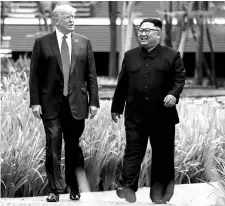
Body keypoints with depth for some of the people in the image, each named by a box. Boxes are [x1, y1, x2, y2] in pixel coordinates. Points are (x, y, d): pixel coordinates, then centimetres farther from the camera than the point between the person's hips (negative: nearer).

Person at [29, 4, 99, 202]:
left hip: (76, 104, 1)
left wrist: (94, 101, 2)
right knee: (53, 147, -3)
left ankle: (75, 188, 17)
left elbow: (91, 74, 8)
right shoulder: (42, 43, 2)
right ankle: (55, 189, 4)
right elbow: (35, 75, 1)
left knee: (73, 147, 7)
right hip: (51, 104, -1)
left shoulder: (84, 42, 7)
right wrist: (35, 102, -6)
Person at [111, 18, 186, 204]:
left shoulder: (172, 56, 2)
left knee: (162, 154, 5)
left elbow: (179, 79, -3)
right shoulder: (130, 56, 11)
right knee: (133, 152, -4)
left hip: (163, 115, -1)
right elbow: (122, 84, 13)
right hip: (135, 115, 2)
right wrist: (116, 108, 14)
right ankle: (128, 188, -8)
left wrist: (173, 94, -23)